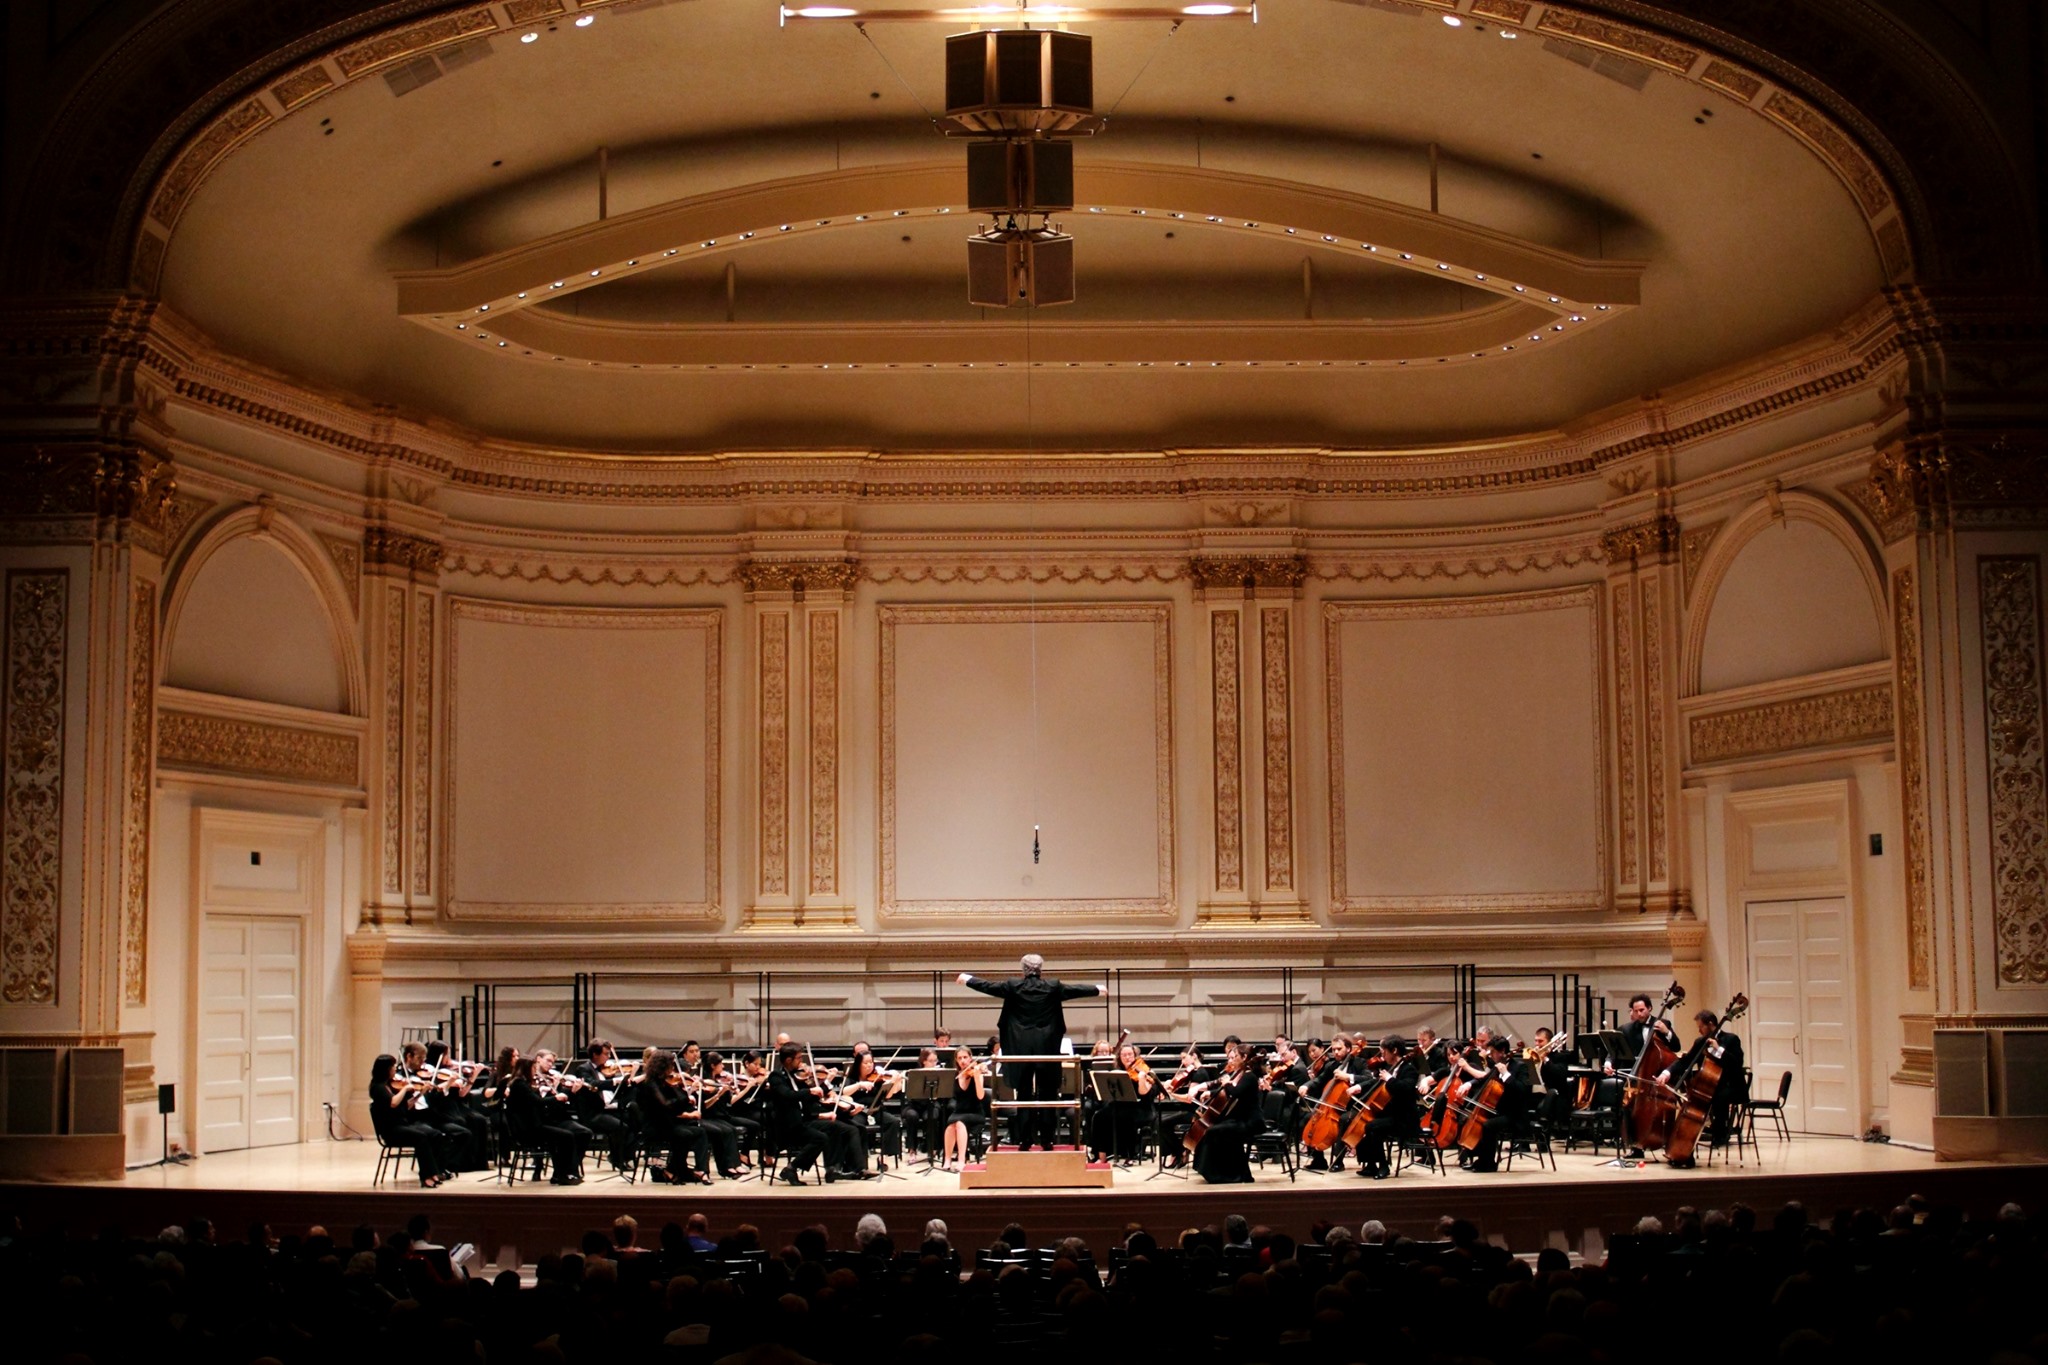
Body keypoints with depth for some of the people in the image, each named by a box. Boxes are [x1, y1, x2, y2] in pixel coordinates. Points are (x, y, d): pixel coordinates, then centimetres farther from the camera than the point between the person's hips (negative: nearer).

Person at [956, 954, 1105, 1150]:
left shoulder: (1013, 986, -2)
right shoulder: (1053, 987, -1)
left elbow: (988, 986, 8)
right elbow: (1077, 990, 10)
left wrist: (967, 980, 25)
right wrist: (1098, 990, 28)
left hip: (1021, 1047, 0)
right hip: (1046, 1047, 0)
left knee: (1024, 1093, 6)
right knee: (1047, 1093, 5)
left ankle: (1025, 1140, 5)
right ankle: (1046, 1139, 5)